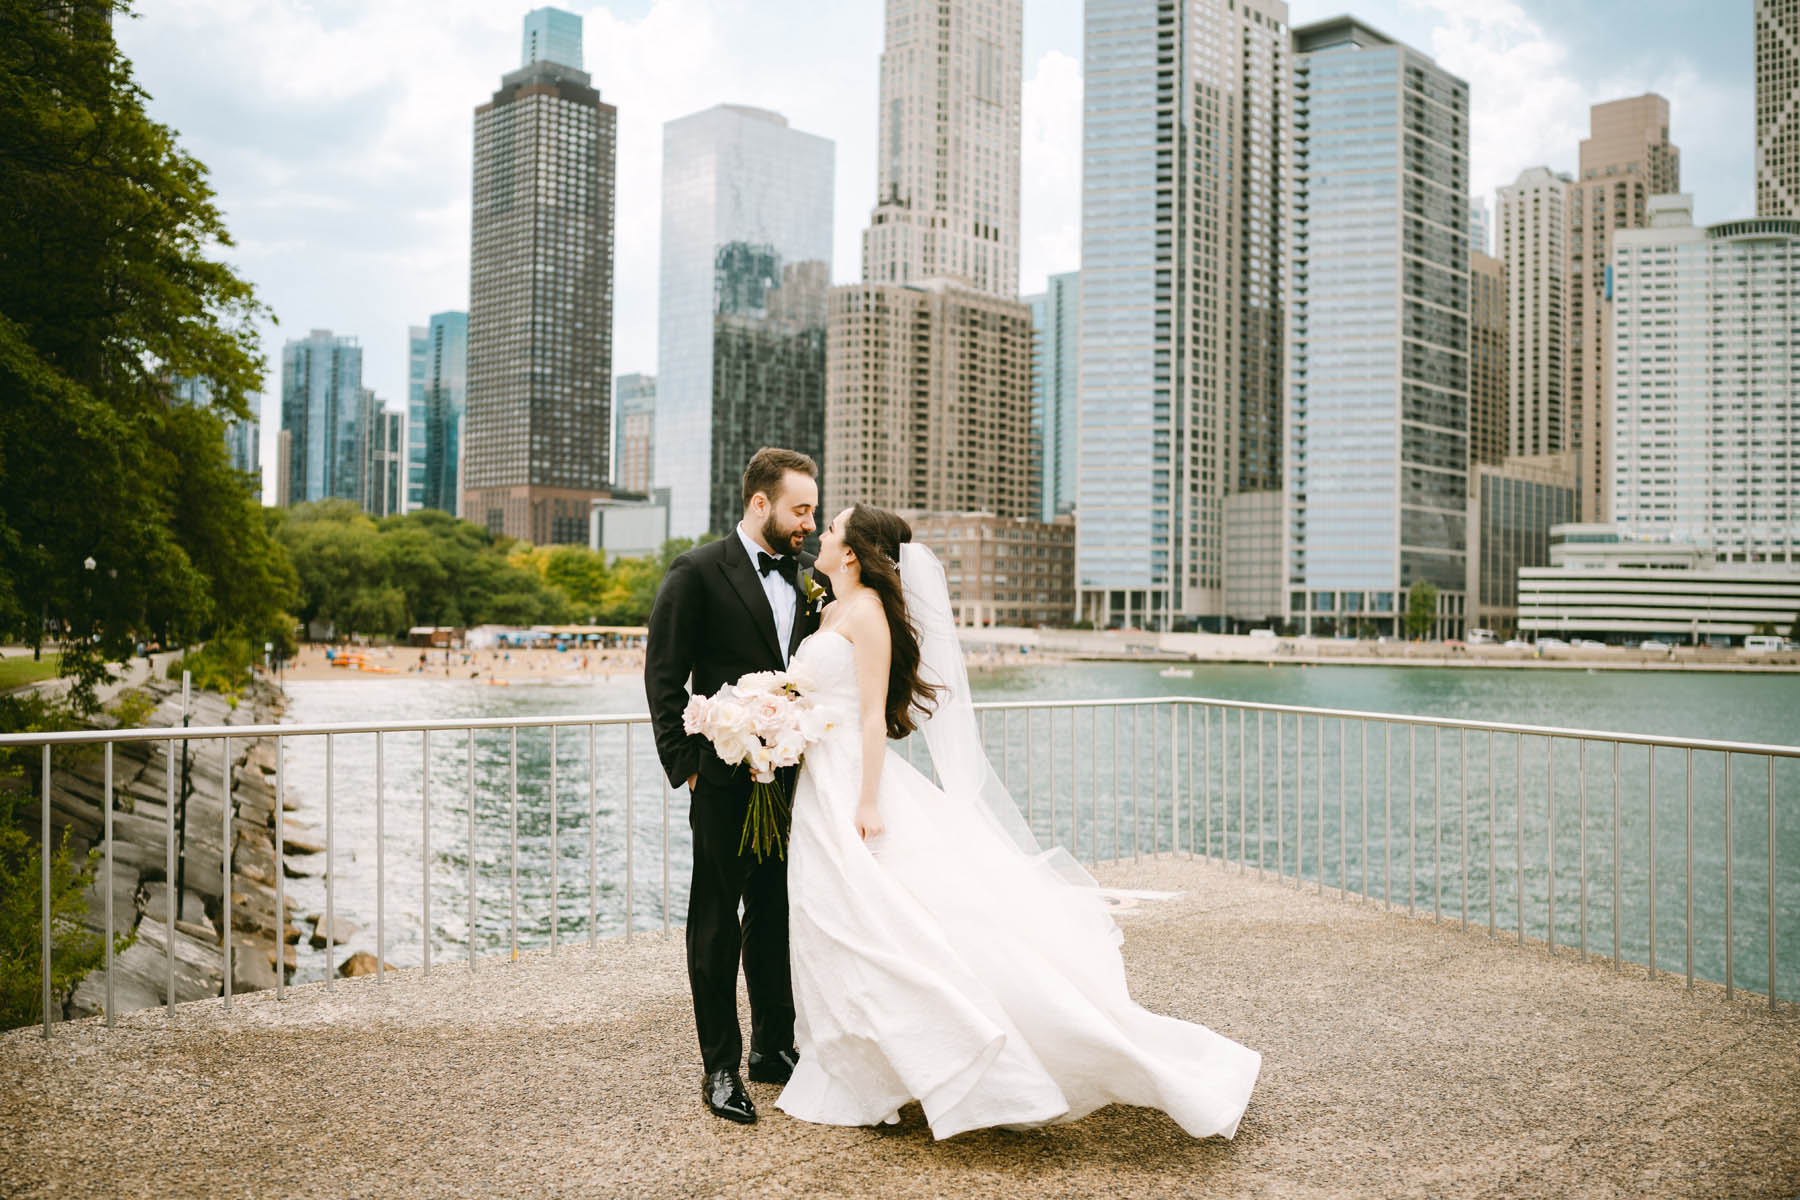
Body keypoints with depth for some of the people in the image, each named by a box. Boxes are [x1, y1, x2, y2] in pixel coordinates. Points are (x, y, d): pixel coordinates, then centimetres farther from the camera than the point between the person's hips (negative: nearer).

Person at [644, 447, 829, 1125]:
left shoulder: (806, 577, 9)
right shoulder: (698, 573, -7)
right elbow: (664, 679, -7)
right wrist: (686, 766, -10)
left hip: (791, 778, 6)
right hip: (726, 781, -5)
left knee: (778, 916, 15)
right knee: (717, 922, 6)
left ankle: (773, 1048, 30)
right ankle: (720, 1067, 17)